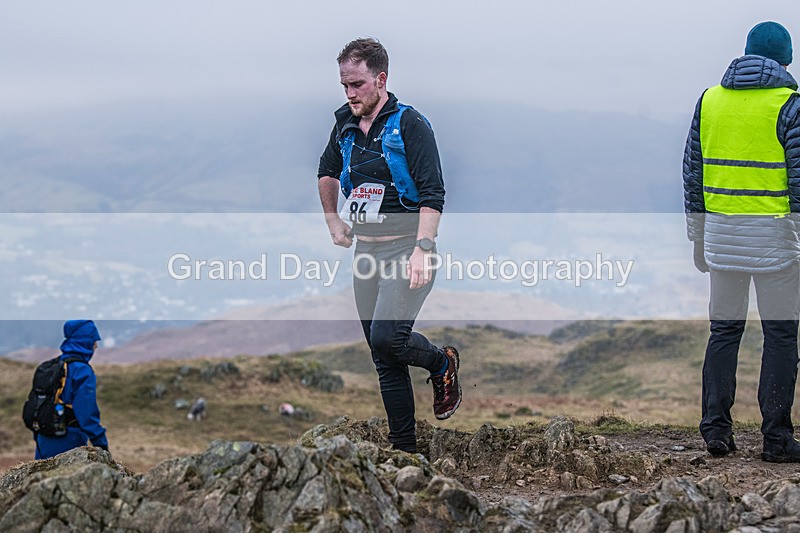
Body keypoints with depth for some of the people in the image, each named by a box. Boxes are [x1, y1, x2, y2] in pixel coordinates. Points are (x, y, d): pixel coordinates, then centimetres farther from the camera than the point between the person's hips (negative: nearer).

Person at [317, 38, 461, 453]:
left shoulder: (410, 124, -11)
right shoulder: (345, 124, 9)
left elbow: (432, 194, -16)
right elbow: (328, 170, 30)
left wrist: (422, 250, -25)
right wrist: (332, 218, 23)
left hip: (405, 247, -6)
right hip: (365, 248, 6)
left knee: (386, 338, -23)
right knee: (384, 360, 6)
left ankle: (442, 363, 8)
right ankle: (404, 447, 13)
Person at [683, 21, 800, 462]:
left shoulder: (710, 99, 7)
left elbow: (693, 172, 8)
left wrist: (698, 236, 15)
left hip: (722, 230, 4)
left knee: (724, 330, 12)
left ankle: (716, 428, 6)